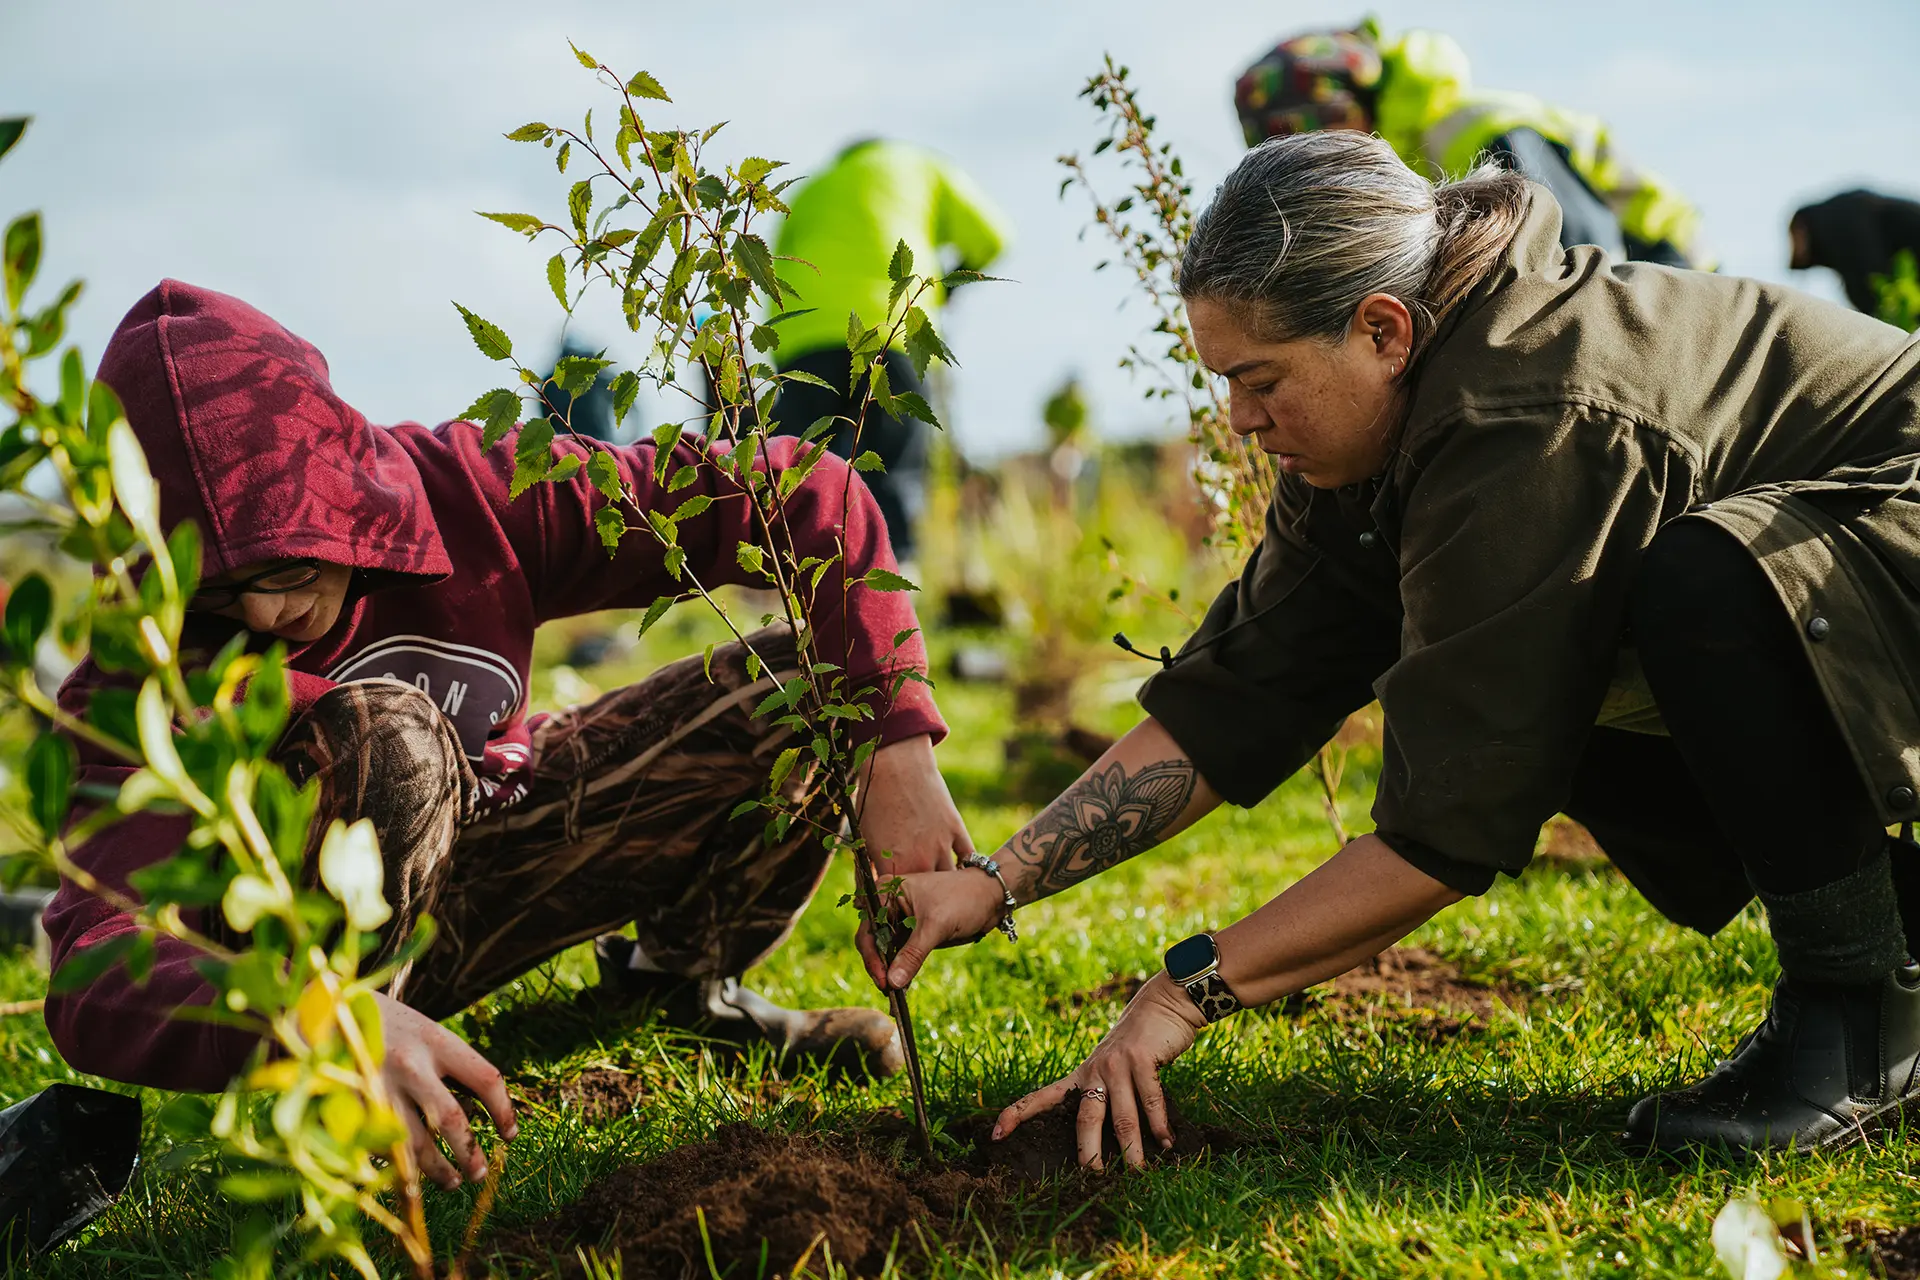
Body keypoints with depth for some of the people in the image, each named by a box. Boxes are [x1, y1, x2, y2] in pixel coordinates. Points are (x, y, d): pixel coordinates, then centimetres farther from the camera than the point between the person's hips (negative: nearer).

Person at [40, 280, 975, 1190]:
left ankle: (680, 975, 11)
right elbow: (99, 983, -43)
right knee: (383, 739, -37)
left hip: (491, 852, 4)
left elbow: (806, 500, -22)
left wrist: (895, 744, -32)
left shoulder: (470, 494, -24)